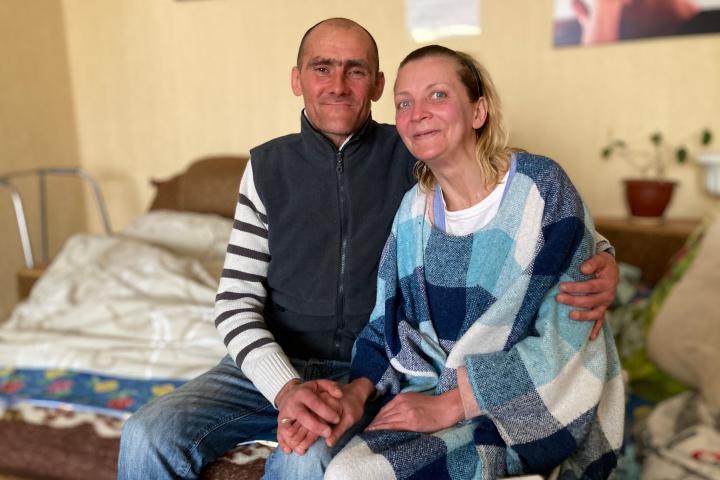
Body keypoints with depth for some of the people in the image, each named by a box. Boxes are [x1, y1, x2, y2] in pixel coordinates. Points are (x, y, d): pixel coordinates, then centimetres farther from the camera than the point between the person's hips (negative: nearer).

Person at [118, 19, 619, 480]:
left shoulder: (417, 155, -2)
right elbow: (237, 300, -1)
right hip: (275, 366, 3)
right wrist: (285, 387, -18)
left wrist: (600, 256, -23)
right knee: (149, 437, -16)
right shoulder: (268, 167, 4)